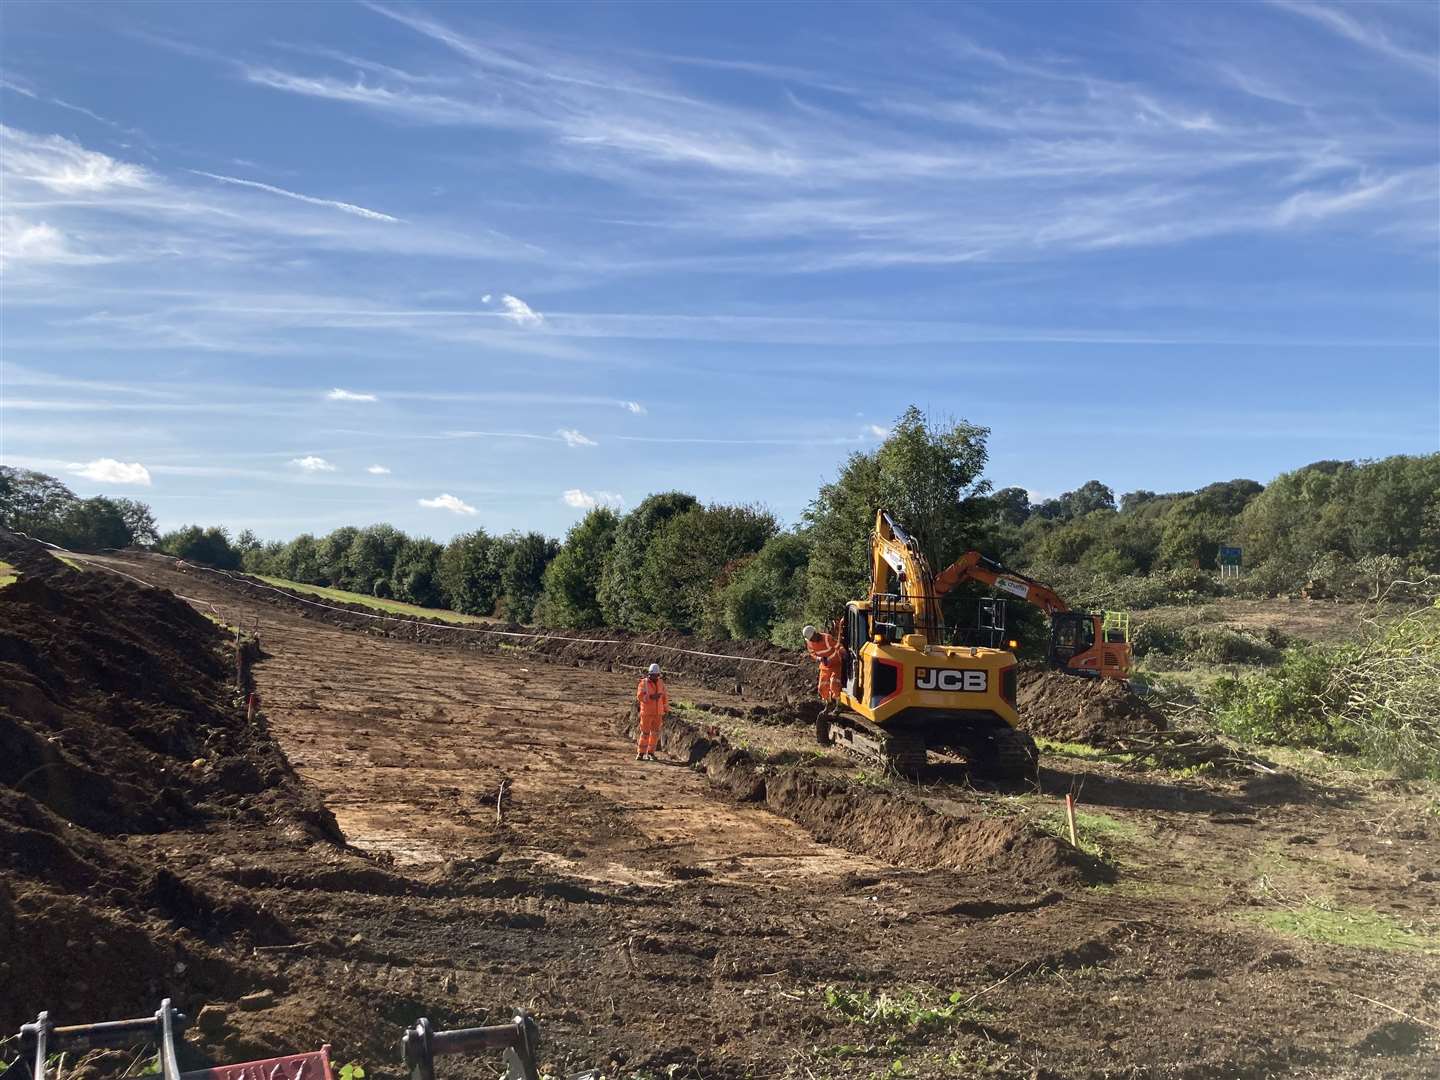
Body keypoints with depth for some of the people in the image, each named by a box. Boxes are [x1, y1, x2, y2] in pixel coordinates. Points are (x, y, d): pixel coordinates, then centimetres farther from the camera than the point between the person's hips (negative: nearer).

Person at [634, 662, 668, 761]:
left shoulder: (661, 683, 4)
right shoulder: (644, 683, -8)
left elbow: (665, 697, 9)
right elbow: (639, 696, -18)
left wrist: (664, 712, 7)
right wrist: (651, 697, -30)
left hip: (658, 713, 4)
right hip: (646, 713, -4)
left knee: (655, 733, 6)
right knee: (645, 733, -3)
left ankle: (650, 753, 17)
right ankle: (640, 753, 6)